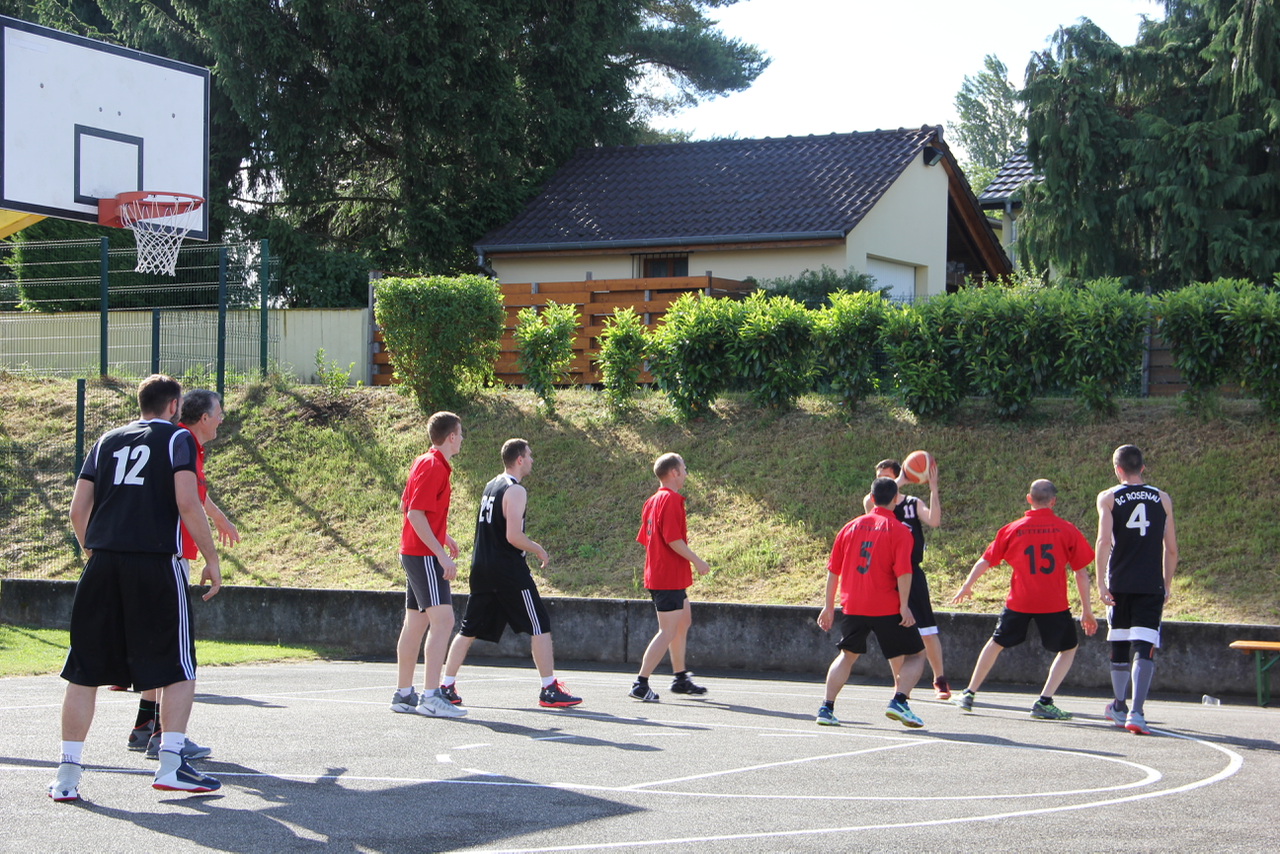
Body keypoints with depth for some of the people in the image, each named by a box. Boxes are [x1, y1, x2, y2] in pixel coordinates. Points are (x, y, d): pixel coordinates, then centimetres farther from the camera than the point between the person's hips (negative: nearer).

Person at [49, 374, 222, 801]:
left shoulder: (107, 441, 18)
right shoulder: (177, 439, 5)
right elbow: (187, 503, -9)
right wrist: (211, 559, -3)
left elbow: (77, 511, 13)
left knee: (85, 670, 8)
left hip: (103, 562, 4)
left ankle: (68, 773, 7)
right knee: (178, 668, 6)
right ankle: (170, 764, -1)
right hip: (156, 561, -4)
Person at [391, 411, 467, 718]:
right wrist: (440, 553, -22)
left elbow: (407, 506, 24)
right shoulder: (433, 467, -15)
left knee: (416, 622, 13)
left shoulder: (423, 463, 15)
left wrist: (440, 536, 27)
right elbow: (415, 514, -21)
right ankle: (430, 697, -20)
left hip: (414, 552, 11)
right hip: (424, 555, -11)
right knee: (442, 619, -15)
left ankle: (404, 694, 18)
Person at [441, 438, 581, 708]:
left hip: (482, 569, 8)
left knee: (469, 629, 11)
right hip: (508, 570, -8)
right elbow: (513, 536, -20)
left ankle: (447, 687, 11)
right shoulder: (515, 491, -12)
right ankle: (550, 690, -3)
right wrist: (538, 550, -4)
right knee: (540, 627, -2)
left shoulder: (490, 486, 14)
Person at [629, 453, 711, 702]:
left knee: (683, 621, 21)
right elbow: (672, 539, -23)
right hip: (669, 577, -10)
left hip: (657, 575, 10)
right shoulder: (671, 499, -16)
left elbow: (645, 538, 17)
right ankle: (640, 685, -8)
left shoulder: (653, 500, 13)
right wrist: (697, 561, -14)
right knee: (668, 632, -8)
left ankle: (680, 678, 28)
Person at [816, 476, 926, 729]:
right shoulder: (899, 530, -4)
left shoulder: (851, 526, 9)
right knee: (915, 655, 8)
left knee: (847, 655, 23)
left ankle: (827, 708, 13)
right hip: (886, 608, -4)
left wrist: (829, 606, 18)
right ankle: (899, 701, -13)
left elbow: (833, 570, 11)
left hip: (852, 606, 4)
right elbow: (903, 571, -16)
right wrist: (904, 606, -14)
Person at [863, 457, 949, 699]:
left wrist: (933, 489, -21)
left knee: (927, 631, -2)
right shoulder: (874, 504, 5)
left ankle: (939, 681, 8)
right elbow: (870, 502, -21)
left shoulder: (914, 504, 4)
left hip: (912, 575, -1)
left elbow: (934, 521, -15)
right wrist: (899, 482, -25)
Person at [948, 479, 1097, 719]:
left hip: (1019, 602, 2)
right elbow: (1081, 573, -1)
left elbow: (985, 561, 11)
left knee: (997, 643, 22)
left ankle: (969, 695, 26)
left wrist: (966, 587, 28)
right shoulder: (1066, 530, -1)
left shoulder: (1012, 529, 3)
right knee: (1069, 647, 17)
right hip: (1054, 604, -2)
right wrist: (1086, 610, 7)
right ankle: (1044, 702, 3)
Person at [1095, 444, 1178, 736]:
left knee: (1119, 645, 17)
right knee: (1144, 648, -7)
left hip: (1119, 584, 0)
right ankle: (1136, 712, -22)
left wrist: (1100, 581, -10)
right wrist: (1167, 585, 18)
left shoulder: (1108, 498, 2)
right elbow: (1171, 548, 8)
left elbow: (1104, 540, -10)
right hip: (1151, 586, 0)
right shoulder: (1162, 499, 8)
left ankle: (1119, 707, 31)